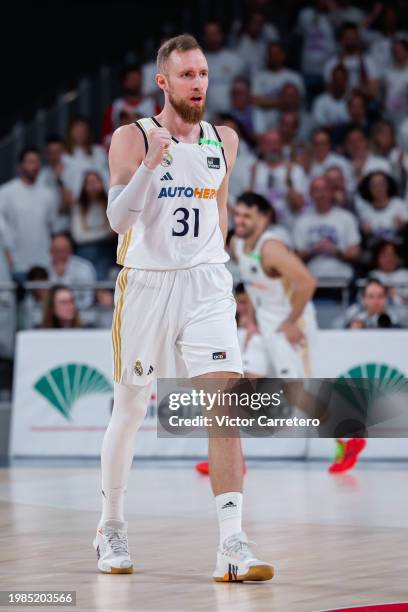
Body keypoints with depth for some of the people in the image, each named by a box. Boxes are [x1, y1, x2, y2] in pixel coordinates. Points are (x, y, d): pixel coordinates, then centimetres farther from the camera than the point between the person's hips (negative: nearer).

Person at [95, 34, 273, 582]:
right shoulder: (132, 138, -6)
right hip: (146, 284, -2)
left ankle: (232, 545, -18)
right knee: (129, 411, 9)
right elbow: (118, 219, -15)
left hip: (206, 284, 2)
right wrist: (152, 163, -26)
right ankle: (111, 527, 31)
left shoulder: (225, 140, 8)